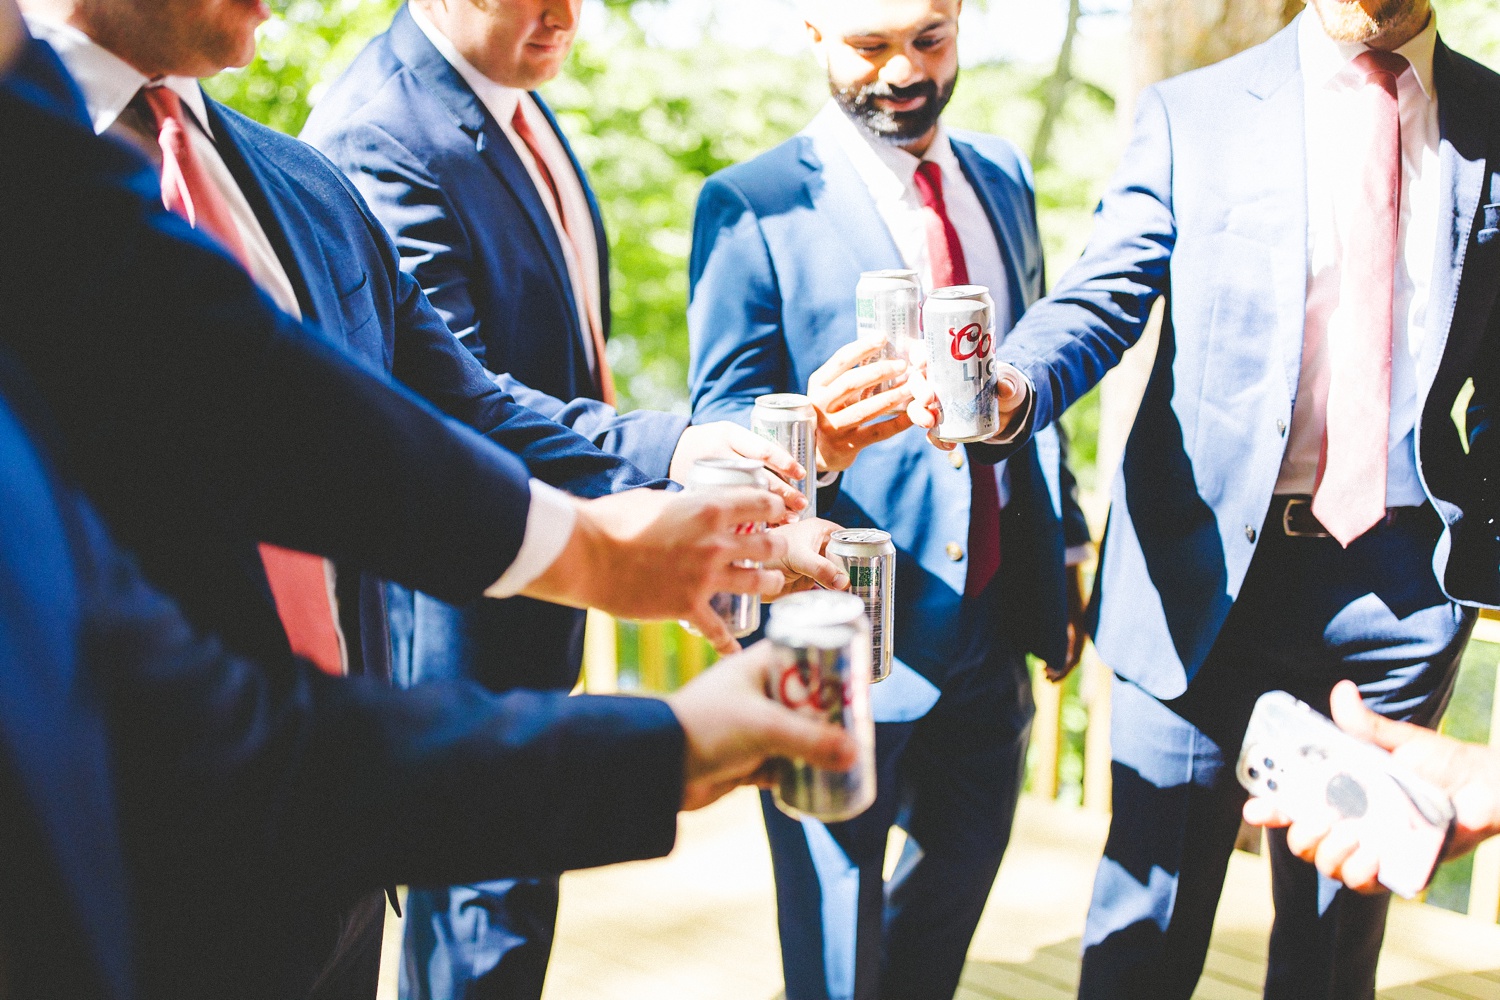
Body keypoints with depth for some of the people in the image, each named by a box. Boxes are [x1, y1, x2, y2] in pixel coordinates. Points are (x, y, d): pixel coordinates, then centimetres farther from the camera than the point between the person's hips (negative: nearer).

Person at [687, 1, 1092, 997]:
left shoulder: (1004, 177, 10)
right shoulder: (753, 205, -8)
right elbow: (726, 425, -11)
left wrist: (1063, 547, 16)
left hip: (993, 621, 6)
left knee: (963, 873, 20)